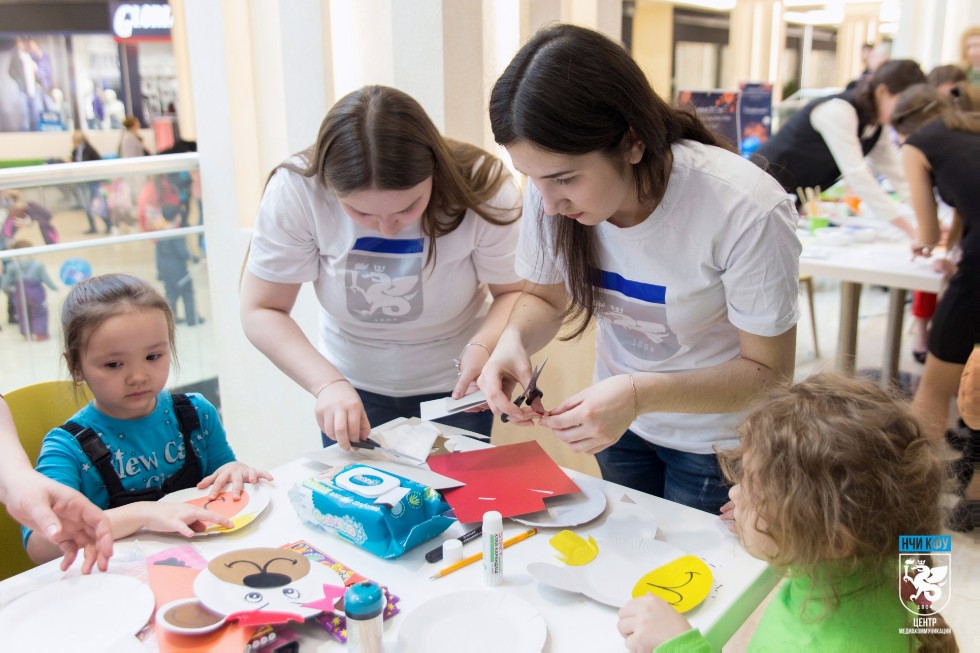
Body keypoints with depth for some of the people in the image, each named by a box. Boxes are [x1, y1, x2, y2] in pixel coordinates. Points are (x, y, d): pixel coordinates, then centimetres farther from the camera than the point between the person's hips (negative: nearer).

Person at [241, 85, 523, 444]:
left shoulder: (485, 188, -26)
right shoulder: (295, 190, -25)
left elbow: (515, 293, -14)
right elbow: (261, 311, -17)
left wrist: (482, 347, -35)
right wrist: (328, 383, -32)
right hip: (352, 386, 1)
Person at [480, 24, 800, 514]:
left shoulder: (746, 212, -33)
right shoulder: (551, 189, -20)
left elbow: (769, 373, -23)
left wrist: (642, 394, -39)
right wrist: (514, 338, -27)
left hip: (719, 442, -4)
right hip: (618, 422, 5)